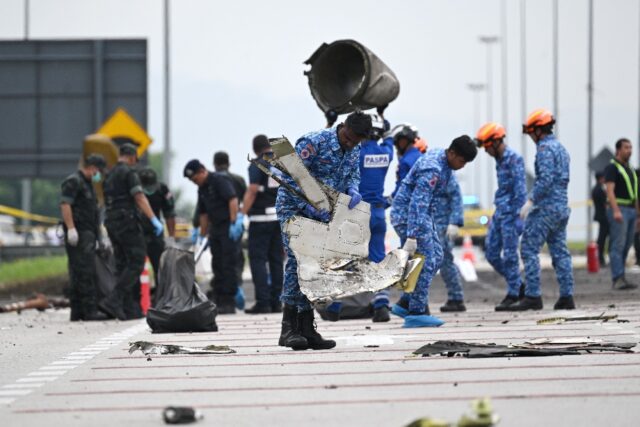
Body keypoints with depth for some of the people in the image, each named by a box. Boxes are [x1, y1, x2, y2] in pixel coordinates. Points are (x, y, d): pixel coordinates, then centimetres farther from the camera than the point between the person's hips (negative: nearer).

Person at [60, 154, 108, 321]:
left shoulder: (87, 184, 24)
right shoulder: (73, 182, -7)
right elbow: (65, 205, -17)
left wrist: (98, 235, 26)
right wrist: (71, 228, -25)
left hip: (88, 234, 10)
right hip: (79, 233, -10)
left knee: (79, 273, 9)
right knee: (85, 272, -13)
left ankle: (77, 312, 10)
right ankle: (89, 310, -17)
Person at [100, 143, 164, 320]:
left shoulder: (109, 175, 18)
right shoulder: (129, 172, -8)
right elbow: (139, 198, -18)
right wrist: (154, 220, -21)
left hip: (112, 222, 9)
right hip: (127, 221, -9)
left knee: (123, 265, 9)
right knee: (136, 263, -8)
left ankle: (130, 309, 5)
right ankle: (113, 301, -21)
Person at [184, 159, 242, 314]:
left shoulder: (219, 180, -10)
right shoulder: (201, 189, 16)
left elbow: (233, 200, -20)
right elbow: (204, 214, 21)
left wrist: (234, 223, -26)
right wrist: (202, 236, 19)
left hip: (228, 227, -9)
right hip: (215, 229, 9)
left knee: (228, 265, -8)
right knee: (217, 266, 8)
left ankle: (229, 302, -8)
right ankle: (219, 301, 12)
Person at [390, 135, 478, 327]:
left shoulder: (438, 154, 5)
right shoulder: (433, 170, -27)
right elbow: (417, 204, -32)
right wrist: (411, 237, -35)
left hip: (424, 215, 10)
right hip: (408, 215, -10)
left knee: (436, 256, 12)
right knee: (425, 262, -10)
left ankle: (405, 304, 14)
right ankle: (416, 312, -6)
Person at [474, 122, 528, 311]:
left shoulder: (514, 159, -14)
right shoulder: (499, 159, 14)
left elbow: (520, 190, -18)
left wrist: (514, 215, -19)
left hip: (509, 213, -9)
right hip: (498, 212, 9)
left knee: (509, 255, -5)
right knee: (491, 253, 8)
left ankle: (513, 294, 3)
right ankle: (518, 286, 17)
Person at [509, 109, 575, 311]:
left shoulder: (545, 149, -11)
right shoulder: (561, 148, 19)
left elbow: (545, 179, -21)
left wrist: (530, 201, -19)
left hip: (546, 207, -9)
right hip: (562, 206, 9)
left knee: (529, 249, -7)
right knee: (559, 251, 9)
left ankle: (532, 296, -12)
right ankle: (566, 296, 6)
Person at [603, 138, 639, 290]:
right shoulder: (612, 167, -6)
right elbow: (610, 191, -16)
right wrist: (616, 211, -27)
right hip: (619, 210, -8)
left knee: (626, 246, 6)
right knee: (618, 245, -12)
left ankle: (617, 278, 8)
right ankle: (618, 279, -17)